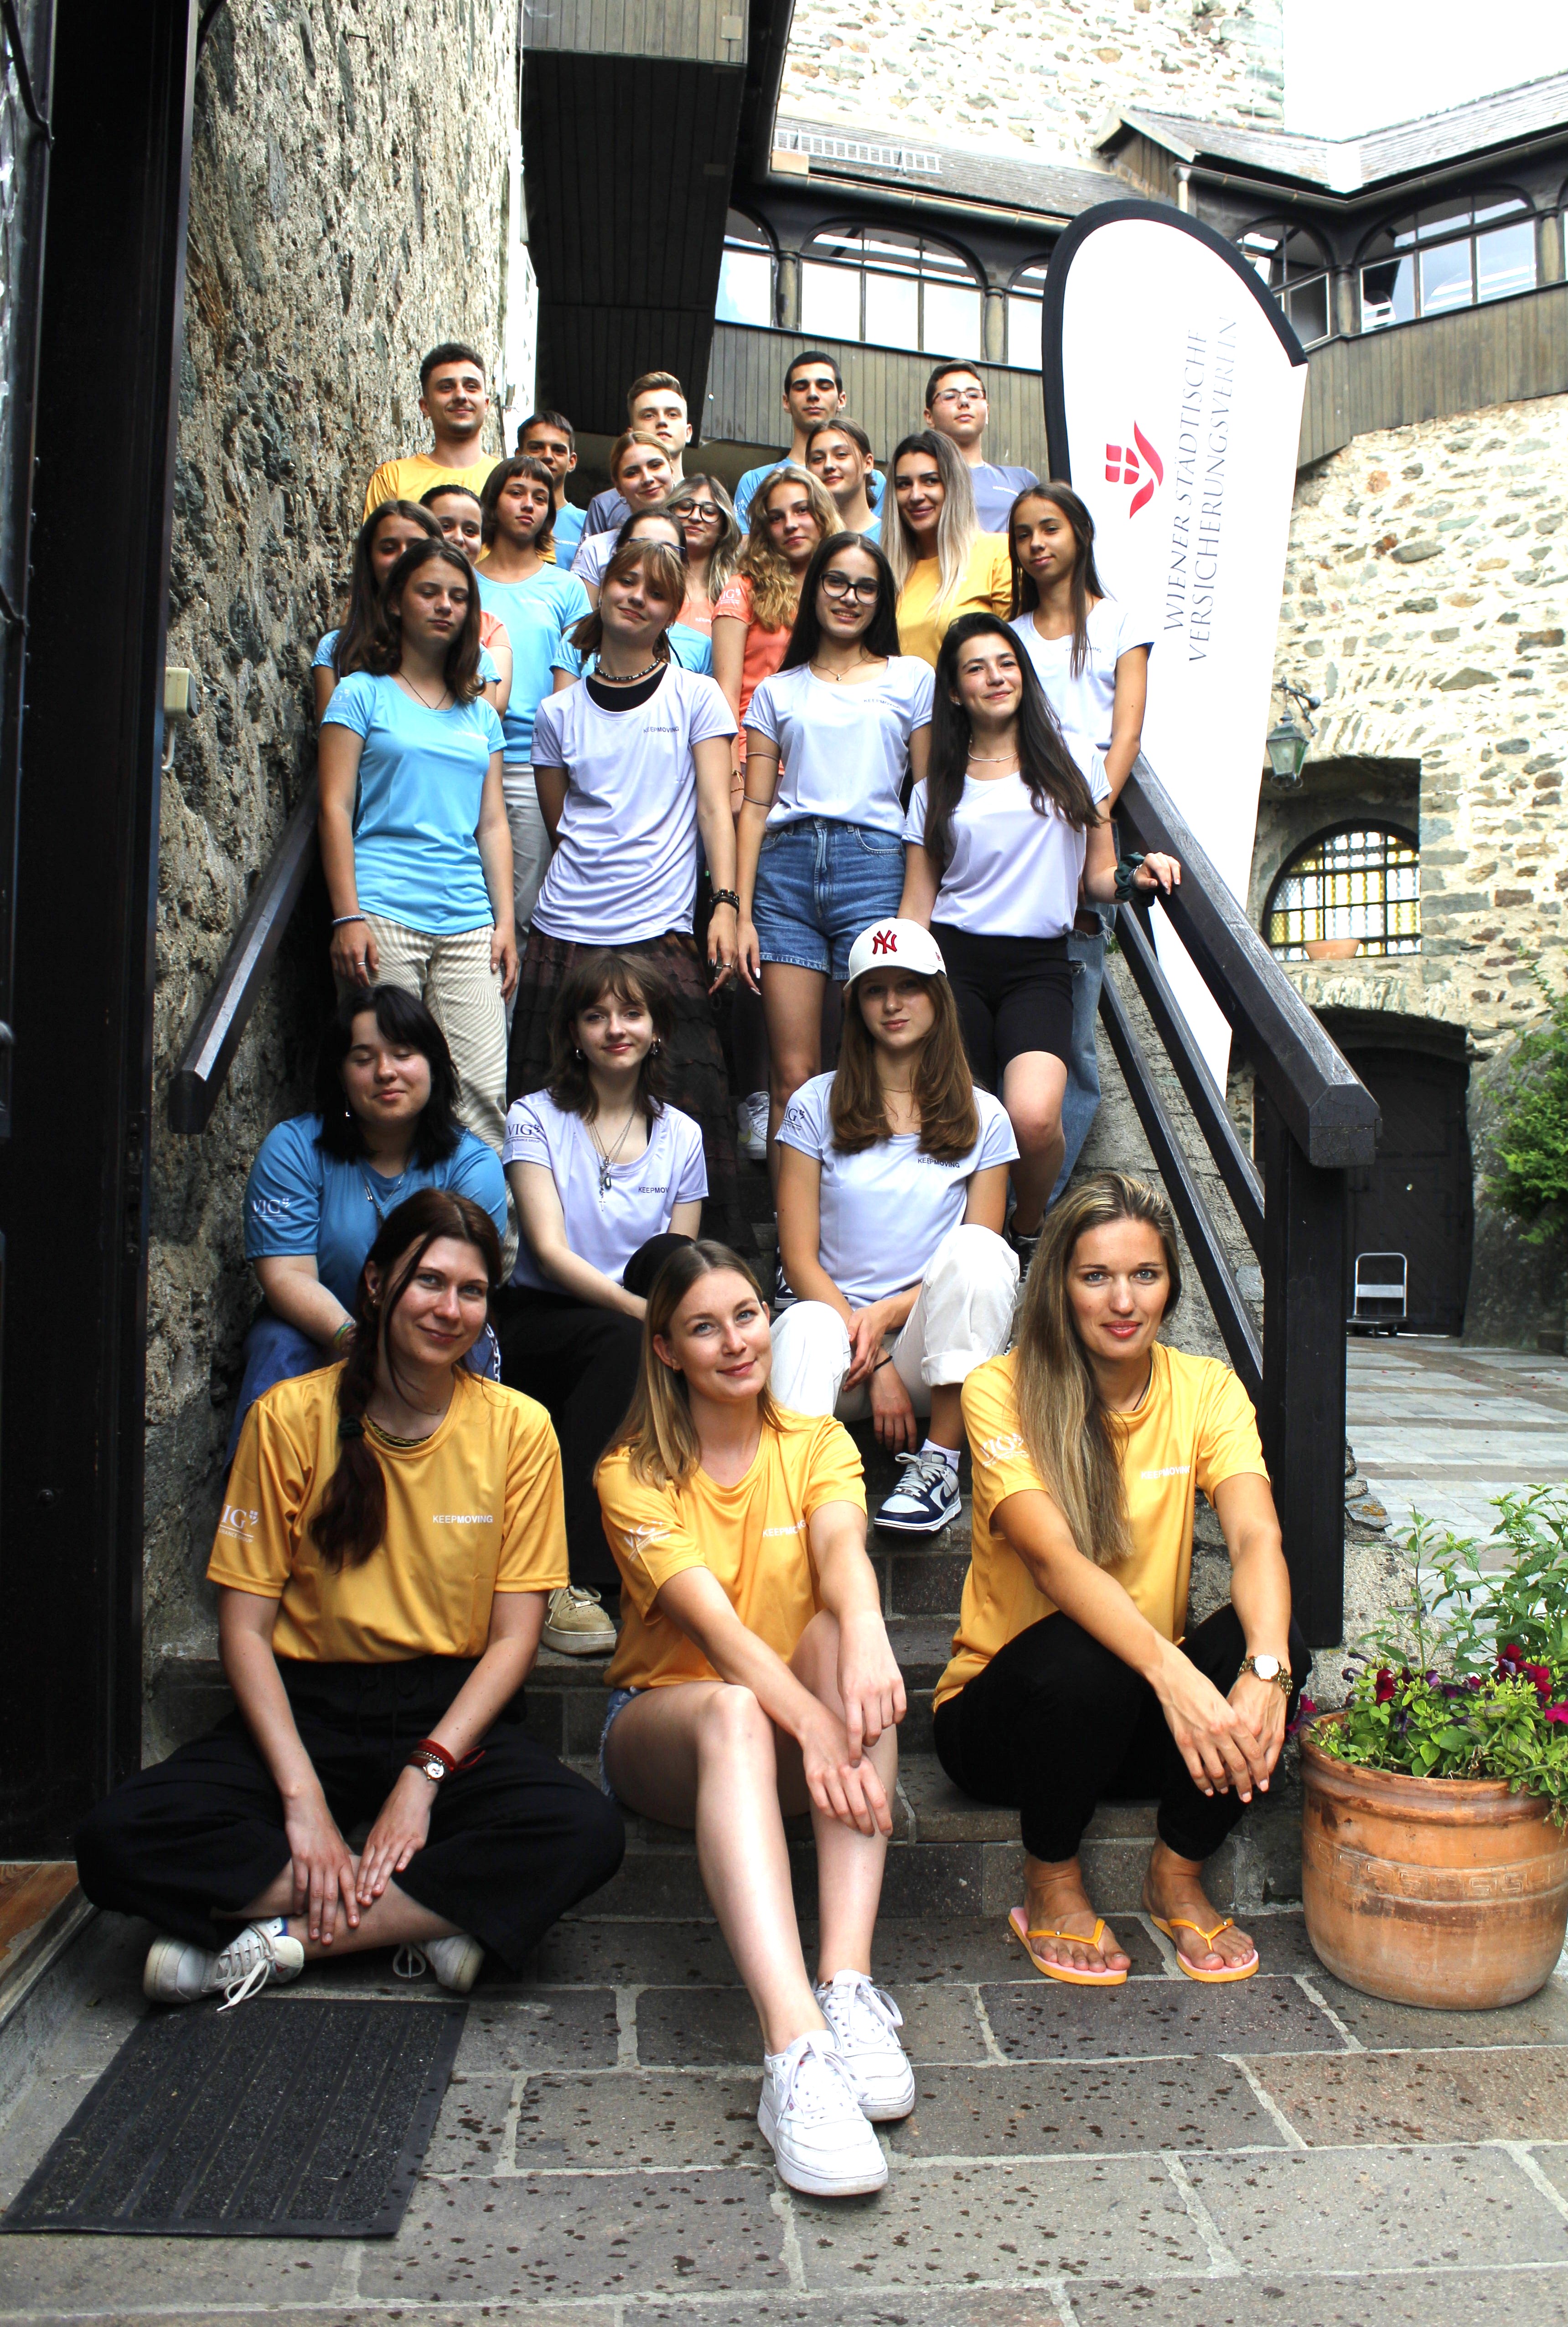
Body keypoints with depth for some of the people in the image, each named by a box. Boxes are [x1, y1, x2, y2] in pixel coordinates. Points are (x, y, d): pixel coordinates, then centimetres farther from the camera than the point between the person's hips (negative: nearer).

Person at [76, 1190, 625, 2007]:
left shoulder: (518, 1428, -3)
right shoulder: (290, 1417, -4)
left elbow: (514, 1636, -3)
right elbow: (245, 1630, -4)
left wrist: (425, 1772, -16)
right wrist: (302, 1796, -16)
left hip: (452, 1710, 0)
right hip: (306, 1706, 1)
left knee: (586, 1831, -29)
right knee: (116, 1840, -25)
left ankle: (280, 1940, -18)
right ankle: (430, 1914, -18)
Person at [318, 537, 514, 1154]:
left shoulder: (480, 714, 19)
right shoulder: (363, 694, 8)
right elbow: (335, 809, 1)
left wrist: (505, 922, 8)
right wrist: (348, 918, -9)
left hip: (468, 924, 4)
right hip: (384, 915, -3)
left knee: (484, 1094, -5)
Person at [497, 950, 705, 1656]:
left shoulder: (680, 1135, 11)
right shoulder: (535, 1119, 2)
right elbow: (551, 1252, -11)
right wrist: (643, 1311, -26)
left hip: (635, 1334, 3)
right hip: (539, 1321, -2)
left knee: (670, 1258, -30)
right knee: (630, 1344, -36)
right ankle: (570, 1577, -35)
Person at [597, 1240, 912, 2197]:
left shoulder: (817, 1443, 2)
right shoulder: (633, 1474, -7)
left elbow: (843, 1549, -21)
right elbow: (713, 1623, -23)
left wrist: (864, 1635, -45)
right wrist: (811, 1726, -40)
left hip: (788, 1727, 2)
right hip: (665, 1724, -2)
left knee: (844, 1639, -31)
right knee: (734, 1711, -37)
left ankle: (849, 1986, -38)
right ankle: (795, 2047, -51)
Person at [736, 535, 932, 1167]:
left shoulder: (911, 678, 16)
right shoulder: (778, 690, 18)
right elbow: (755, 807, 12)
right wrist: (741, 914, 1)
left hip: (875, 865, -1)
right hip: (786, 865, 1)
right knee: (793, 1079, -4)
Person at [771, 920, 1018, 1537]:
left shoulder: (982, 1118, 9)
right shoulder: (816, 1106, 6)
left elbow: (979, 1267, 5)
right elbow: (801, 1258, 0)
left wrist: (886, 1313, -12)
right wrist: (874, 1364, -11)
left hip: (936, 1342, 1)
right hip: (834, 1314, -1)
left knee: (976, 1250, -30)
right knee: (806, 1327, -36)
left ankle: (938, 1462, -25)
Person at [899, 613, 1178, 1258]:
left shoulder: (1069, 765, 14)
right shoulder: (935, 791, 14)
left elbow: (1097, 876, 17)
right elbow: (916, 907, 11)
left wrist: (1135, 875, -6)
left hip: (1040, 967, 0)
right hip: (953, 962, 1)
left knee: (1034, 1118, -26)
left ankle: (1029, 1228, 4)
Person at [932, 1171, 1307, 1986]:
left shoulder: (1206, 1389, -4)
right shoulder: (1002, 1391, -15)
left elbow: (1256, 1537, -19)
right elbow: (1051, 1554, -29)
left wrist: (1266, 1671, -39)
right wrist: (1171, 1673, -43)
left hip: (1145, 1725, 3)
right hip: (1007, 1716, -3)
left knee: (1270, 1640, -26)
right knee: (1083, 1654, -36)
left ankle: (1178, 1875, -1)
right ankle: (1050, 1882, -5)